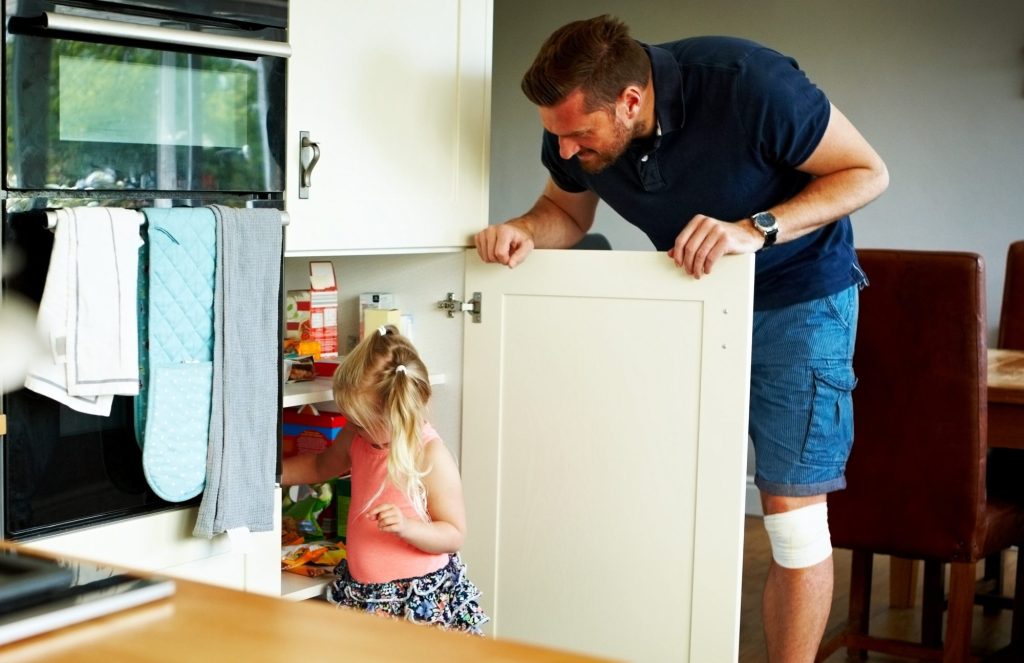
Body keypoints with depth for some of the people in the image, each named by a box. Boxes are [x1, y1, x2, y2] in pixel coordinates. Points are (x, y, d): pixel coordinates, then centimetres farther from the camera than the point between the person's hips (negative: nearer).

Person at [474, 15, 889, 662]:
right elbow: (567, 211, 5)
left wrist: (757, 229, -35)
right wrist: (525, 232, -20)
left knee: (792, 510, -6)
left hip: (797, 293, -4)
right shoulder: (576, 126, -15)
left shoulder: (749, 85, -31)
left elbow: (867, 172, -20)